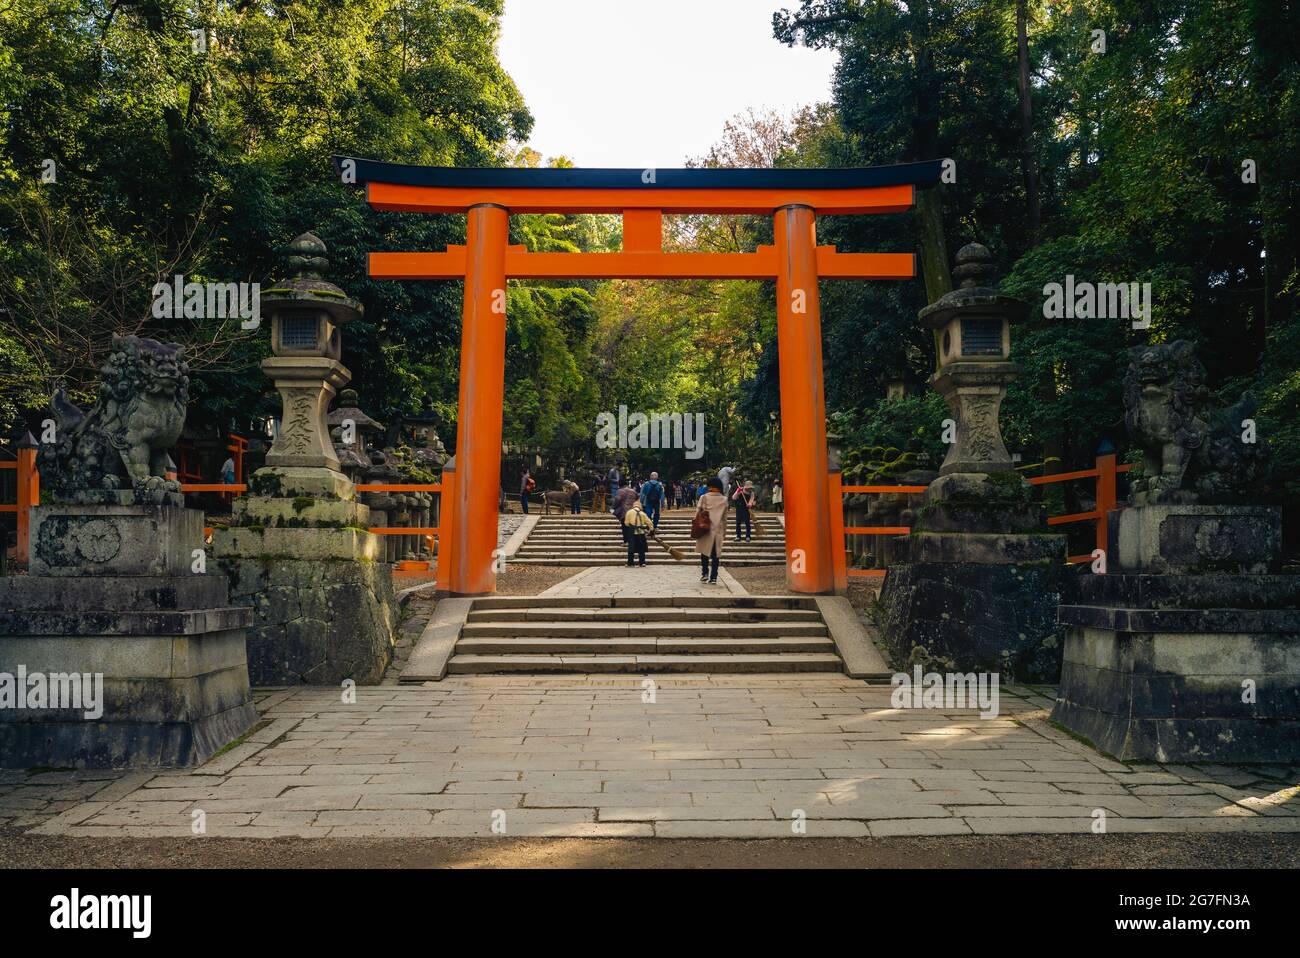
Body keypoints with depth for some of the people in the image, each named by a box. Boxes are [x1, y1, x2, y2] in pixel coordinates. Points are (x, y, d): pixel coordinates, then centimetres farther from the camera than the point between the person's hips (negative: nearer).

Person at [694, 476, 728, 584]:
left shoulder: (704, 497, -4)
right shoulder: (724, 499, 3)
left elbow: (698, 513, -4)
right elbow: (725, 518, 7)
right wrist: (724, 533, 13)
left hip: (706, 529, -1)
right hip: (718, 530, 2)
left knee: (704, 552, 12)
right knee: (715, 554, 4)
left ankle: (705, 573, 6)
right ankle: (713, 577, 2)